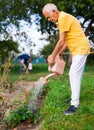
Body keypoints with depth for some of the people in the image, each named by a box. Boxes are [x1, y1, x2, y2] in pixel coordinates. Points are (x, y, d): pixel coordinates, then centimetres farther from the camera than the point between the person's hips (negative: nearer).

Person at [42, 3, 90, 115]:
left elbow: (61, 41, -18)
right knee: (73, 75, 15)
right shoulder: (61, 20, 14)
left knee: (74, 75, -12)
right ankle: (74, 97, 26)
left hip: (81, 48, -10)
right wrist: (59, 54, 13)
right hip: (76, 50, 10)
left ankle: (75, 104, -8)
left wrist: (52, 56, -12)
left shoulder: (63, 18, -17)